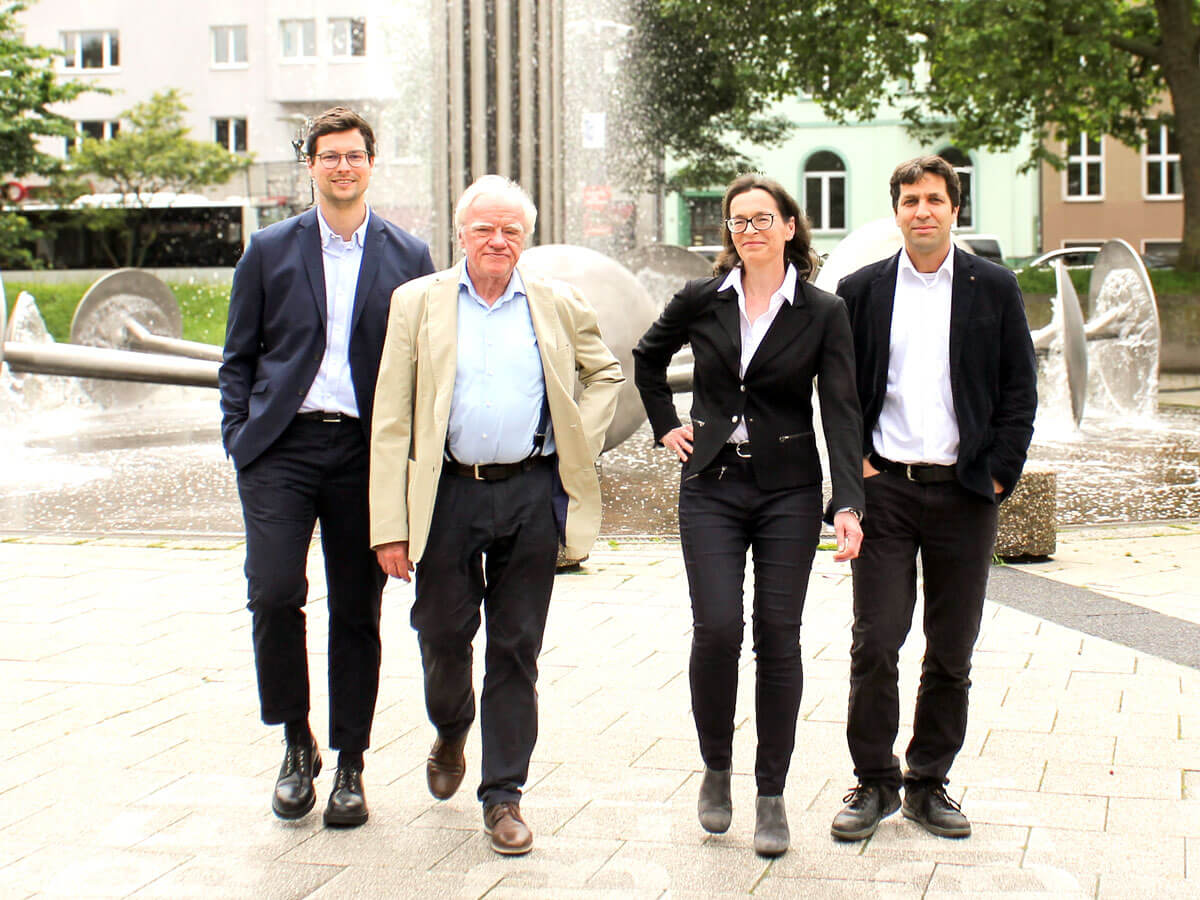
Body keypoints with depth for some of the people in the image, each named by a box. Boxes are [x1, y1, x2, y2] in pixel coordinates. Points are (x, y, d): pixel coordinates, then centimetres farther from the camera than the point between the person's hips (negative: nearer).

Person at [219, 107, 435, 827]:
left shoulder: (409, 257, 8)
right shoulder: (271, 251, 9)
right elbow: (239, 357, 11)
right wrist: (240, 438, 0)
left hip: (366, 451, 0)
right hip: (282, 448, 0)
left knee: (357, 612, 5)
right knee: (274, 592, -14)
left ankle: (350, 767, 17)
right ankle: (296, 742, 8)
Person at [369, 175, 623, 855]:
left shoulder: (558, 304, 8)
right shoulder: (419, 302, 4)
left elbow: (607, 373, 24)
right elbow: (391, 421, 0)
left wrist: (581, 442, 6)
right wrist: (391, 527, -6)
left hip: (531, 494, 1)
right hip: (448, 493, 0)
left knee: (517, 648, 4)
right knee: (443, 637, 5)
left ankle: (504, 794, 15)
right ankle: (450, 734, 37)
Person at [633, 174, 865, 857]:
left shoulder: (823, 312, -1)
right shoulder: (702, 302, 4)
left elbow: (841, 410, -7)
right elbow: (648, 357, 23)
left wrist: (849, 503, -18)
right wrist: (666, 424, 12)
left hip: (789, 492, -1)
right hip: (712, 487, 1)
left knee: (779, 638, -1)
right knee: (717, 628, -11)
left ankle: (772, 797, 10)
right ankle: (717, 768, 12)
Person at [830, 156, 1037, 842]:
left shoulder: (994, 288, 5)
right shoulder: (861, 290, 6)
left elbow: (1020, 390, 5)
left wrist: (1000, 474, -3)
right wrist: (854, 465, 0)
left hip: (964, 492, 1)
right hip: (886, 488, 0)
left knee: (952, 652, 6)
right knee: (876, 644, -3)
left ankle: (929, 784, 19)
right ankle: (876, 783, 11)